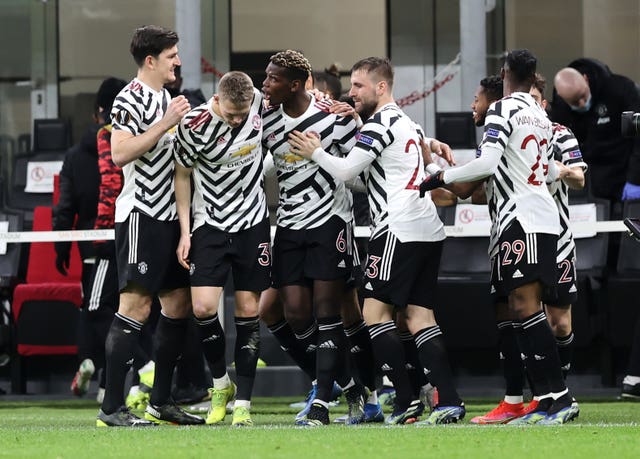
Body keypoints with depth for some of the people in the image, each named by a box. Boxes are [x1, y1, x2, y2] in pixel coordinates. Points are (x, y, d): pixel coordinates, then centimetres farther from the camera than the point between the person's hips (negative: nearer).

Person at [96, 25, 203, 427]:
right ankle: (112, 408, -12)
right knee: (136, 304, -12)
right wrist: (165, 123, -22)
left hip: (169, 215, 9)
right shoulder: (130, 99, -10)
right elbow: (120, 153, -22)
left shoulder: (167, 99, 18)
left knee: (179, 303, 8)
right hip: (141, 213, -9)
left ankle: (162, 402, 15)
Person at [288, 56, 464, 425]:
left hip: (399, 228, -9)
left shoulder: (379, 124, -8)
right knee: (418, 315, 6)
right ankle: (449, 402, -4)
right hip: (429, 228, 9)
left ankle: (407, 402, -12)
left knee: (376, 311, -6)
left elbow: (346, 170, -10)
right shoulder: (408, 123, 20)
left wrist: (315, 152, 5)